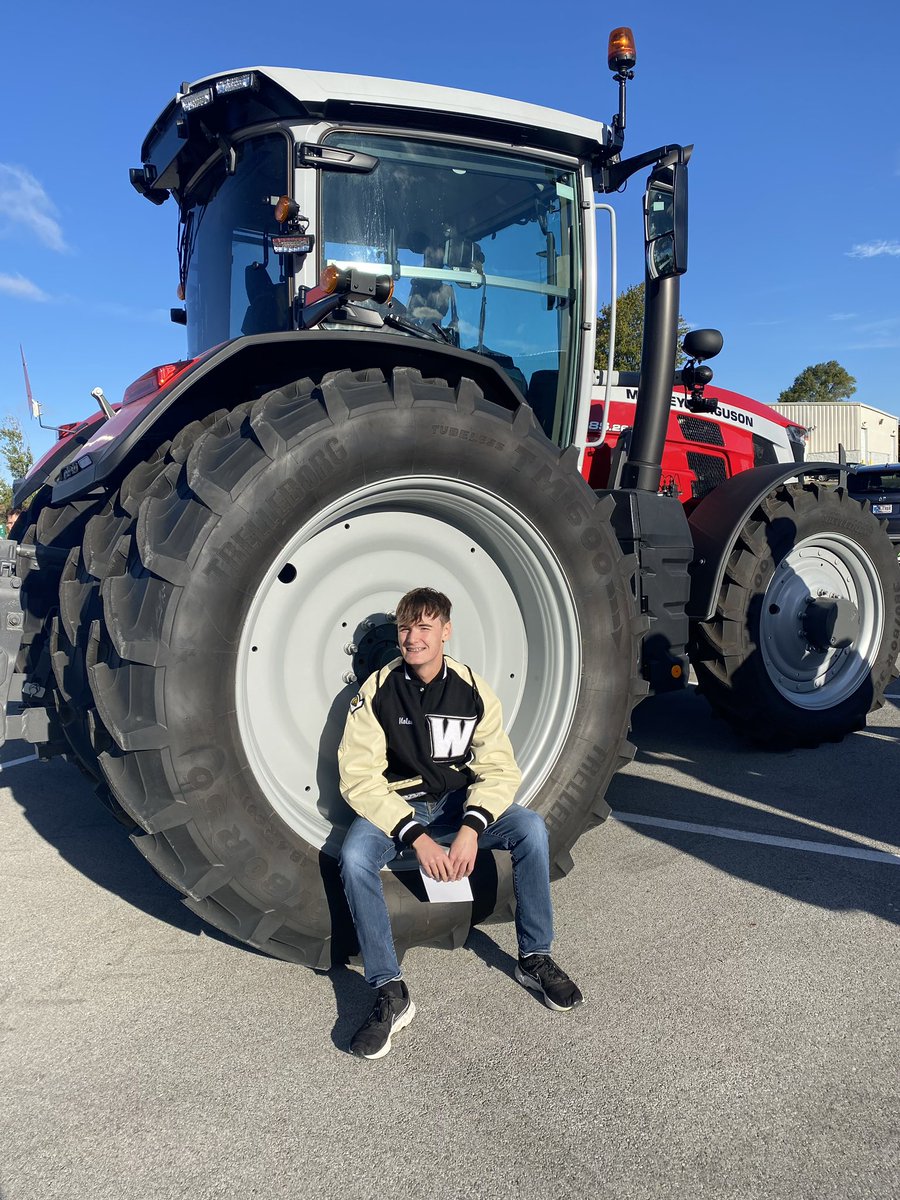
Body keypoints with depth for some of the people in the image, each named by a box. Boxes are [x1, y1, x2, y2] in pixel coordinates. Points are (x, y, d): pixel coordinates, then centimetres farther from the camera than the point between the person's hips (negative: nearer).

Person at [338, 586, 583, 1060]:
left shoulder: (473, 691, -6)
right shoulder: (377, 692, -12)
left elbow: (499, 769, -7)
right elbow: (359, 778, -15)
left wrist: (471, 829, -26)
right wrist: (418, 838, -25)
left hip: (457, 802, 2)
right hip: (394, 808, -1)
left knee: (530, 826, -22)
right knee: (354, 856, -31)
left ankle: (534, 958, -3)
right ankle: (390, 993, -17)